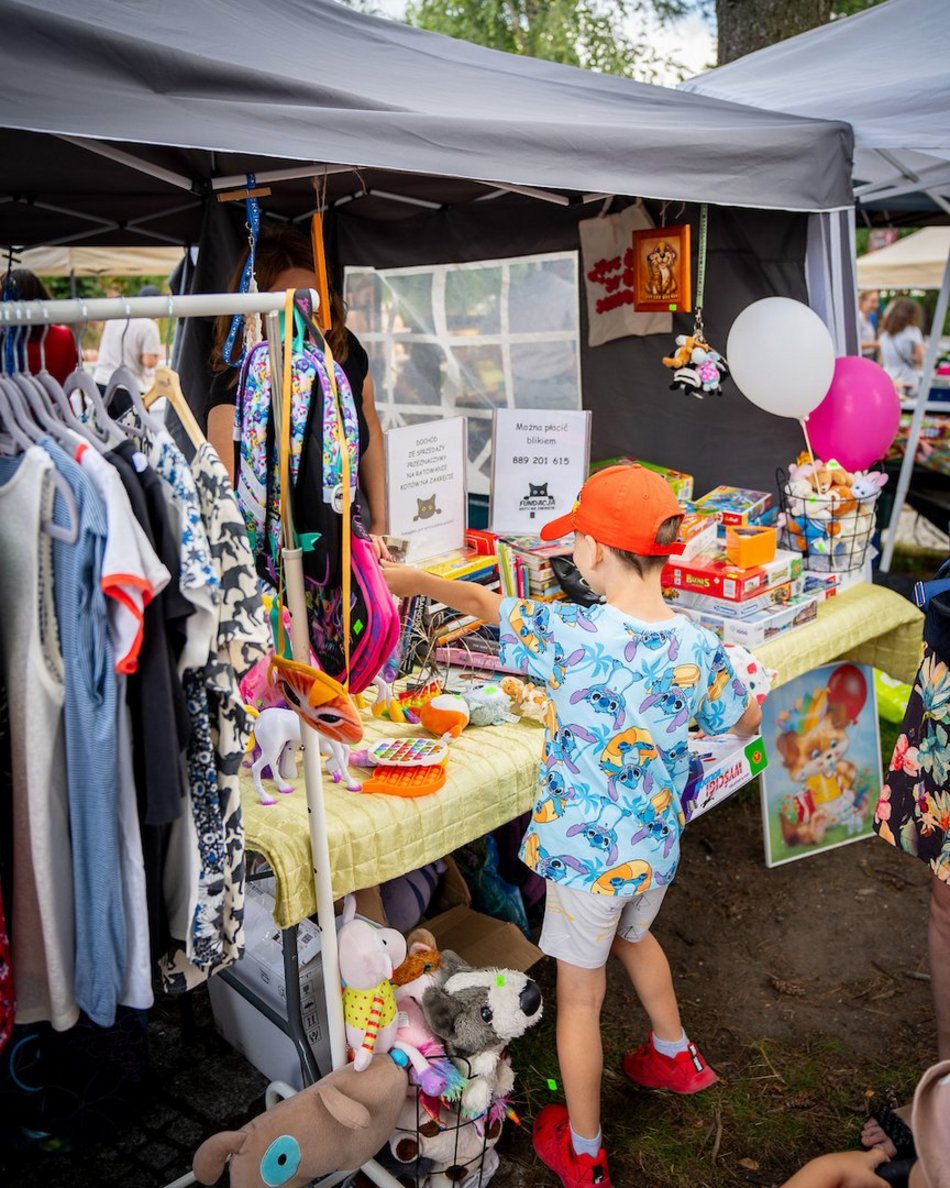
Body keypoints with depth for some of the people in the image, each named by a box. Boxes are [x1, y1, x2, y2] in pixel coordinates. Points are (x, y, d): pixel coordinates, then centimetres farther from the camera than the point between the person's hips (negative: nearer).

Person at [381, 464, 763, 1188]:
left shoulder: (570, 634, -26)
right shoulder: (700, 649, -14)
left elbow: (484, 602, -9)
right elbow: (748, 722, 5)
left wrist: (413, 579, 7)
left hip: (586, 852, -5)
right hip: (657, 846, 5)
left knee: (579, 996, 15)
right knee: (634, 935, 34)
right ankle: (675, 1057, 57)